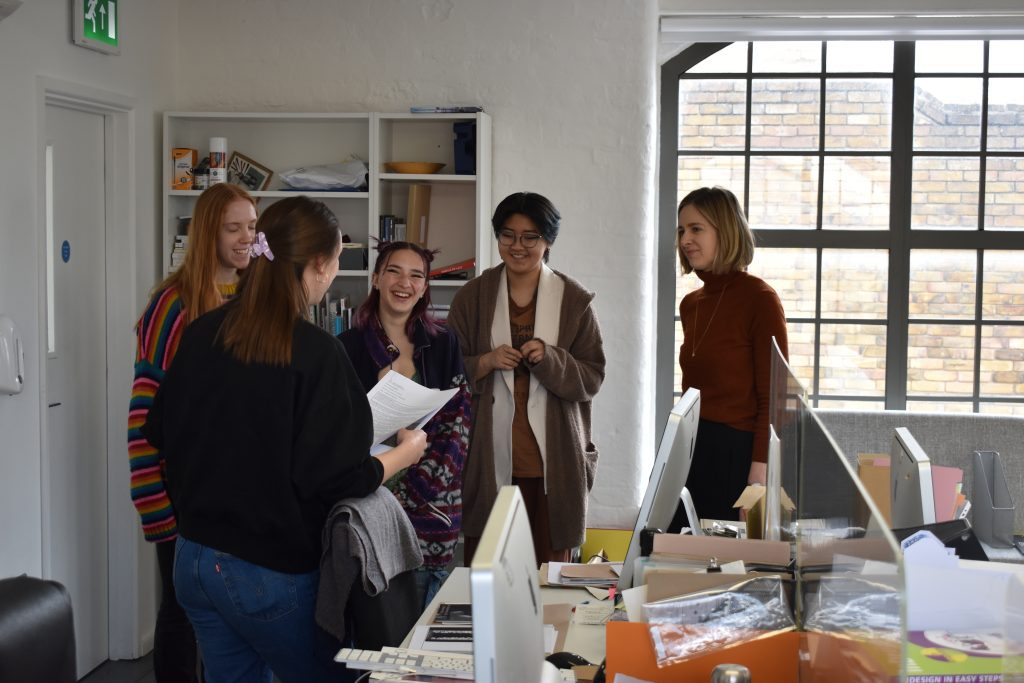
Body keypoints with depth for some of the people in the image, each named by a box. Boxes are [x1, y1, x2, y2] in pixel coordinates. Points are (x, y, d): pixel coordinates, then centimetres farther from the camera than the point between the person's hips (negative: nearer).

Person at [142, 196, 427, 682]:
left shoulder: (202, 334, -1)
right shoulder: (315, 353, -19)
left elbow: (160, 433, 11)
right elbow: (338, 479, -18)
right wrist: (406, 452, -1)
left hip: (194, 557, 6)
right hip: (268, 571, -6)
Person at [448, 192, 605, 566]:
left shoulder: (574, 300, 4)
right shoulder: (473, 296, 7)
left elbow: (592, 378, 2)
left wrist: (550, 359, -15)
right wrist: (486, 362, -11)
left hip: (553, 458, 0)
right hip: (489, 456, 1)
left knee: (549, 569, 4)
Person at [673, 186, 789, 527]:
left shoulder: (759, 299, -9)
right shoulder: (690, 304, 12)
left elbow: (773, 398, -12)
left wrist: (760, 471, -18)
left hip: (737, 452, -7)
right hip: (690, 449, 7)